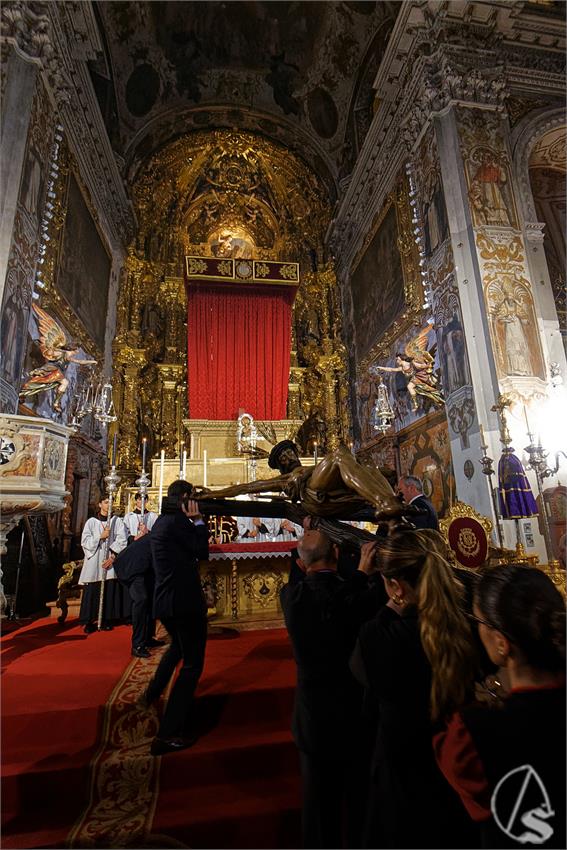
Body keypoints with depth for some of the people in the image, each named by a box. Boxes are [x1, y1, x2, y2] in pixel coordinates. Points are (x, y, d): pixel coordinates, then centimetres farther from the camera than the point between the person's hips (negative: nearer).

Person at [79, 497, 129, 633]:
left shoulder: (117, 521, 5)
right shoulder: (91, 522, 6)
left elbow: (122, 540, -3)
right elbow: (85, 541, -1)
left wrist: (113, 557, -13)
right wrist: (100, 536, -12)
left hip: (111, 561, 0)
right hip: (94, 562, 0)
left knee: (110, 591, 0)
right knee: (93, 591, -1)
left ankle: (106, 620, 11)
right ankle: (89, 621, 9)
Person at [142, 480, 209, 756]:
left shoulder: (161, 521, 12)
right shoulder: (179, 521, -17)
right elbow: (202, 552, -11)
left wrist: (192, 523, 12)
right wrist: (198, 520, -6)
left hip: (165, 599, 10)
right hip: (185, 600, -10)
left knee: (178, 646, 36)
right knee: (192, 664, 3)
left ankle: (152, 693, 50)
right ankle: (169, 734, 5)